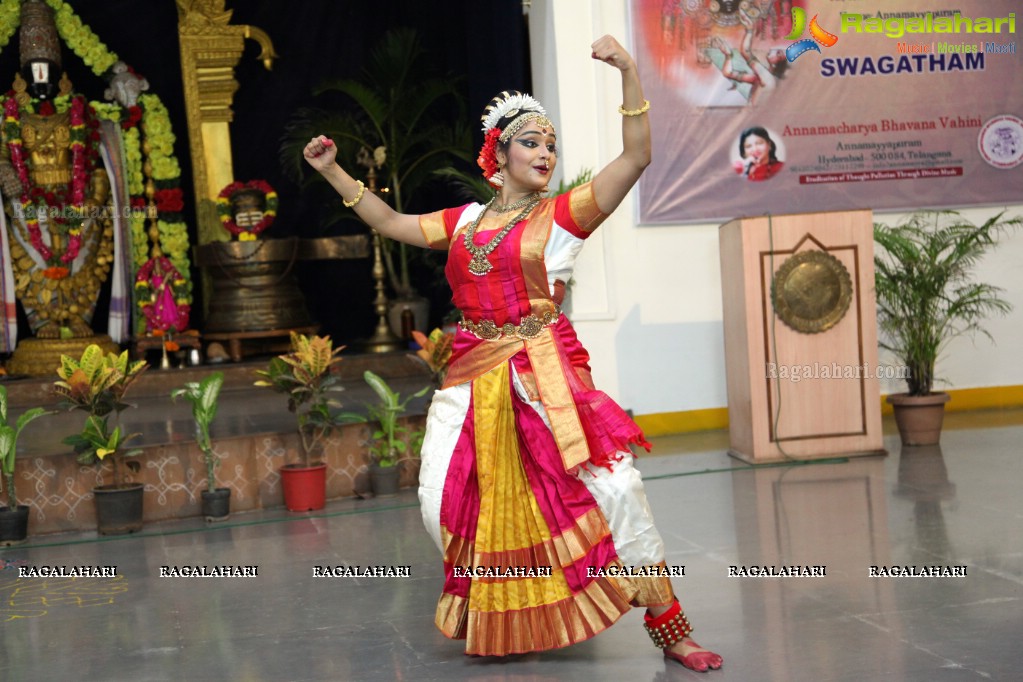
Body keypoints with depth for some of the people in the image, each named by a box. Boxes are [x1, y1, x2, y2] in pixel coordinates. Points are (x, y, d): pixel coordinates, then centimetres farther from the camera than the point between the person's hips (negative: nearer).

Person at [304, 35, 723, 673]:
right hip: (473, 378, 4)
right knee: (445, 501, -1)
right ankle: (491, 619, 23)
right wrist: (334, 171, 22)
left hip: (546, 373, -4)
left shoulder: (564, 214, 2)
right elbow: (391, 222, 25)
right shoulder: (464, 222, 15)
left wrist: (629, 74, -16)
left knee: (614, 488, -14)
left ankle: (672, 632, -2)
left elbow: (636, 157, -8)